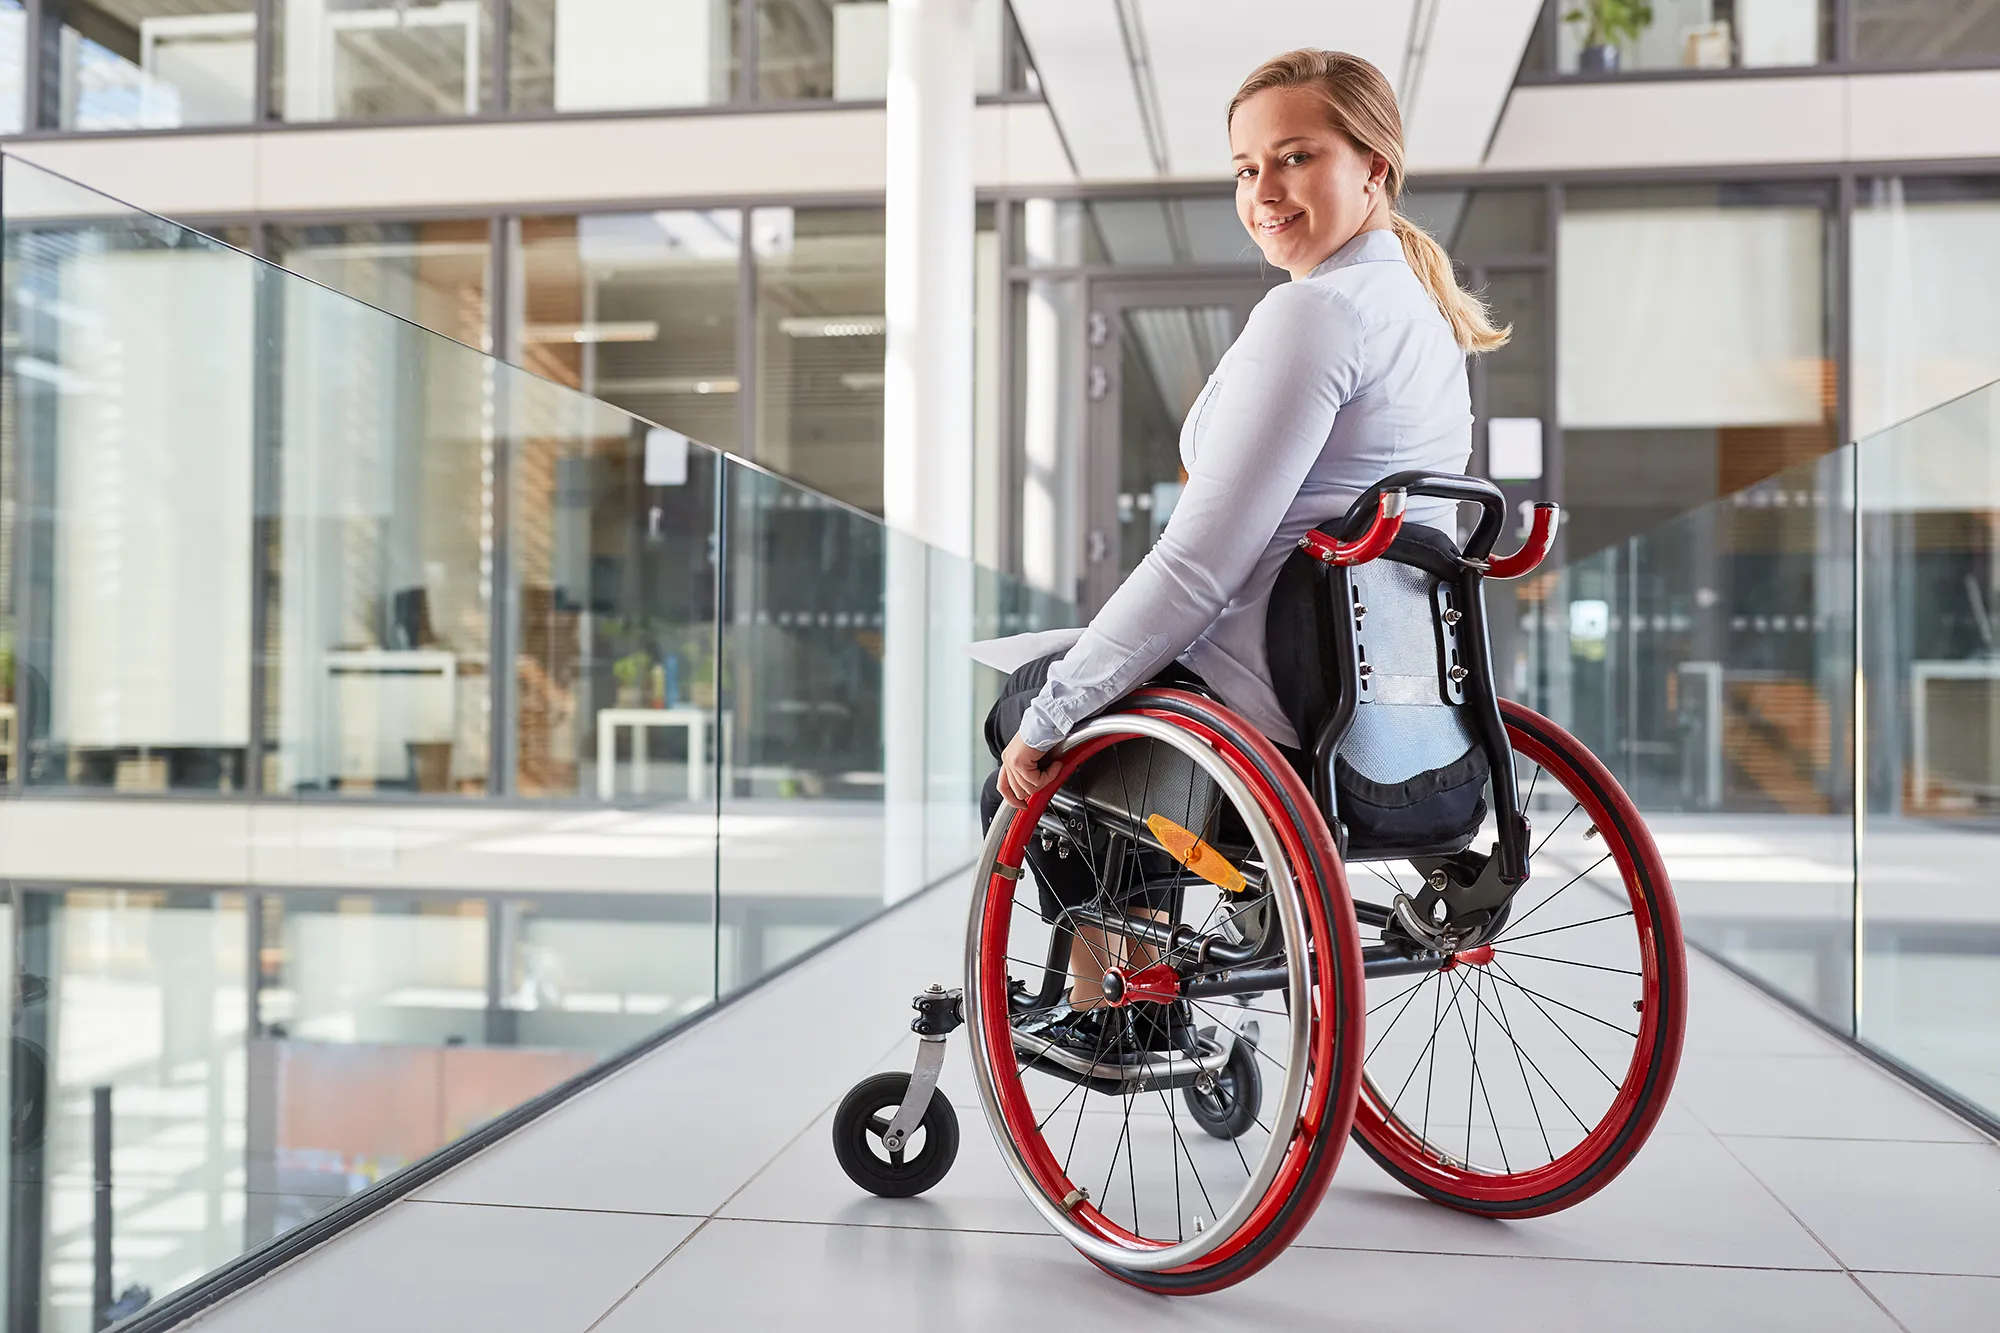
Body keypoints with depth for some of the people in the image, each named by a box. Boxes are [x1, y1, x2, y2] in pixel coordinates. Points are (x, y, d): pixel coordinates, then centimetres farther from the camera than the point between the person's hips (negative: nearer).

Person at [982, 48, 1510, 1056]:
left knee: (1019, 707, 16)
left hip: (1267, 709, -9)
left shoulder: (1316, 310, -19)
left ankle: (1099, 1002, 24)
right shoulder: (1426, 311, 12)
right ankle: (1149, 979, 30)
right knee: (1041, 691, 27)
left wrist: (1048, 716, -15)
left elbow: (1198, 565, -23)